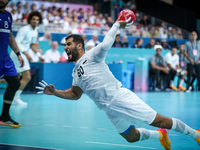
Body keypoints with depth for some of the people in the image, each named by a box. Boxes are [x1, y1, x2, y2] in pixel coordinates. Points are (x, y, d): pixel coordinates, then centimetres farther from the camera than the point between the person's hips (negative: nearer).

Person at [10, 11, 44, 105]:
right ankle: (16, 98, -6)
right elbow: (17, 42, -23)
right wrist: (26, 53, -30)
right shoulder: (25, 30, -17)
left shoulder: (35, 32, 11)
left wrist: (39, 55, 20)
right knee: (27, 77, -13)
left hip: (22, 55, 9)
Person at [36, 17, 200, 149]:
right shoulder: (76, 72, 17)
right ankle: (160, 135, 36)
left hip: (121, 98, -8)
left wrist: (117, 24, -13)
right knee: (132, 137, 12)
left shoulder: (92, 56, -5)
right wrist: (55, 92, 16)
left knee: (161, 121, -8)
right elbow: (75, 94, 27)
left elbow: (106, 44, -20)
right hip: (110, 110, 8)